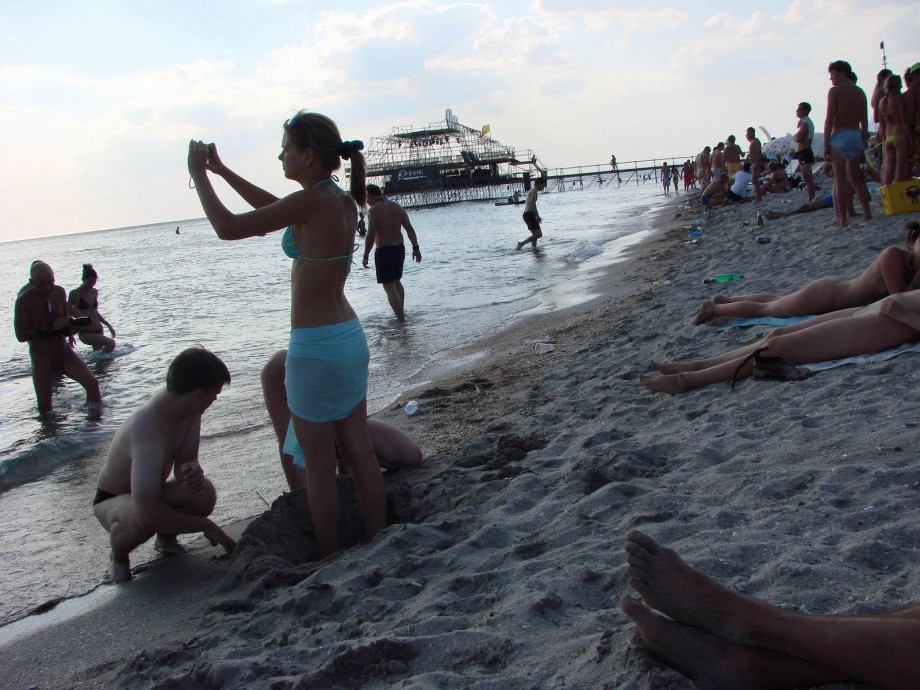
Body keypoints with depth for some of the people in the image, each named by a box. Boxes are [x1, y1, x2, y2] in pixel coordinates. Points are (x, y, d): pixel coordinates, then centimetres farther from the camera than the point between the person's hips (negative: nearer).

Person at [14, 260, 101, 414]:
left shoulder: (59, 292, 0)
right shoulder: (24, 300, -14)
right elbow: (21, 335, -18)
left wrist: (69, 329, -2)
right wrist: (51, 327, -25)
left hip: (64, 351, 4)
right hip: (42, 357, -4)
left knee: (92, 384, -11)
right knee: (45, 408, 0)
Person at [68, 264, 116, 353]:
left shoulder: (95, 292, 9)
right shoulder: (75, 294, -8)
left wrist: (109, 325, 19)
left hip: (98, 331, 6)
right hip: (85, 333, -6)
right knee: (111, 343, -22)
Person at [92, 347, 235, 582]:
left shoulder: (190, 410, -14)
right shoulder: (148, 432, -39)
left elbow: (183, 461, -5)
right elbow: (147, 512, -44)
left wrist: (191, 470, -30)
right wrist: (206, 525, -33)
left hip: (150, 492, 6)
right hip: (112, 500, -6)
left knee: (204, 492, -25)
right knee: (139, 524, -40)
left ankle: (166, 537, 8)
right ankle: (119, 556, -3)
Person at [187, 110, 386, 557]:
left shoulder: (312, 202, -19)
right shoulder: (344, 202, 6)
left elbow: (227, 228, -17)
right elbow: (274, 206, 23)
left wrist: (198, 174, -3)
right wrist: (221, 171, 22)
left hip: (314, 349, -8)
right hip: (351, 338, 8)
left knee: (319, 468, 4)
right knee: (359, 453, 15)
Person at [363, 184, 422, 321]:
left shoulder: (373, 210, -12)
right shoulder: (397, 207, 7)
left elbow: (371, 235, -21)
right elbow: (410, 229, 5)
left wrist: (366, 256, -15)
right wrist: (416, 248, 9)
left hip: (384, 251, -7)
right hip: (399, 248, 7)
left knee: (389, 287, -1)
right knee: (397, 281, 26)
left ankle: (401, 320, -6)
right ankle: (401, 313, 35)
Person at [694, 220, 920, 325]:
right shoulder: (893, 256, -32)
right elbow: (899, 299, -34)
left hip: (837, 287, 9)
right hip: (823, 295, -9)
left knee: (776, 301, 28)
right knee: (762, 309, 9)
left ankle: (724, 300, 46)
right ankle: (713, 309, 29)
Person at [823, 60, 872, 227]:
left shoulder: (835, 91, -6)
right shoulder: (860, 92, 12)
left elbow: (829, 119, -11)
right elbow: (864, 121, 13)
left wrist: (825, 144, -9)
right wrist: (864, 142, 19)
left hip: (840, 137, -6)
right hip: (857, 136, 6)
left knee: (840, 179, -5)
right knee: (855, 177, 18)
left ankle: (842, 219, -8)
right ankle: (867, 213, 19)